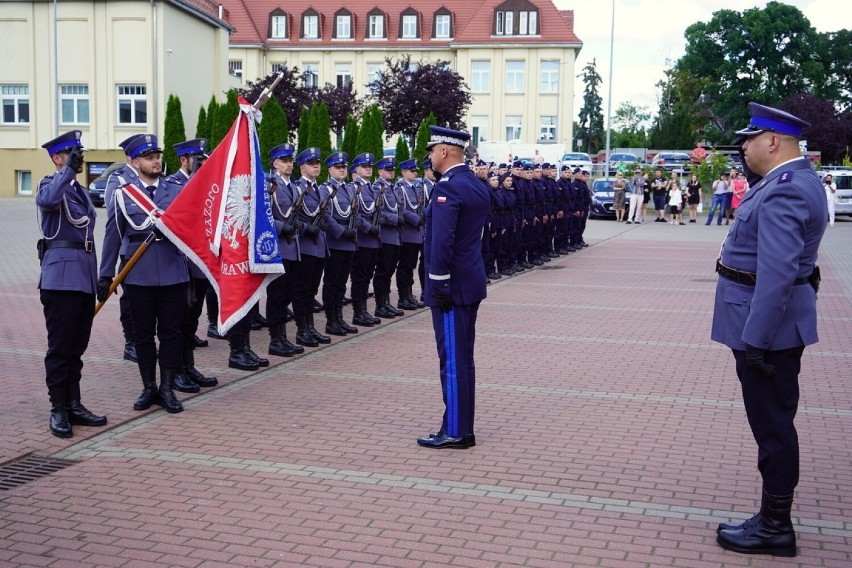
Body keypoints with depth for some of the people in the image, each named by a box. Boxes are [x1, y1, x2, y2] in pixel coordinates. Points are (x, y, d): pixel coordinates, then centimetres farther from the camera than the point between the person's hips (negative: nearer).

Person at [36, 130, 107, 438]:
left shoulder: (81, 191, 19)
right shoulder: (50, 184, -3)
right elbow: (47, 200, -30)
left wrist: (99, 277, 20)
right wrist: (69, 169, -28)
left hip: (85, 277, 8)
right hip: (61, 276, -7)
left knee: (77, 346, 12)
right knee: (60, 346, -2)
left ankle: (73, 405, 19)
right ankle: (58, 410, 5)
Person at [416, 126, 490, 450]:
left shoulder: (447, 187, -16)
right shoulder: (478, 186, 13)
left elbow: (441, 242, -24)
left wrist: (439, 285, -18)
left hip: (452, 287, -9)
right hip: (471, 281, 9)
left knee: (453, 359, -2)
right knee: (462, 357, 15)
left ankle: (455, 432, 5)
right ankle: (462, 426, 23)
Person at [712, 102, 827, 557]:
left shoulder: (784, 192, -21)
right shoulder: (792, 178, 11)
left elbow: (777, 272, -27)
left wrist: (754, 339, -26)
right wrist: (750, 163, 14)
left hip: (767, 324, -11)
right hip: (774, 322, 11)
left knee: (771, 421, -1)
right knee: (774, 419, 16)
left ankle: (775, 527, 10)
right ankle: (774, 518, 27)